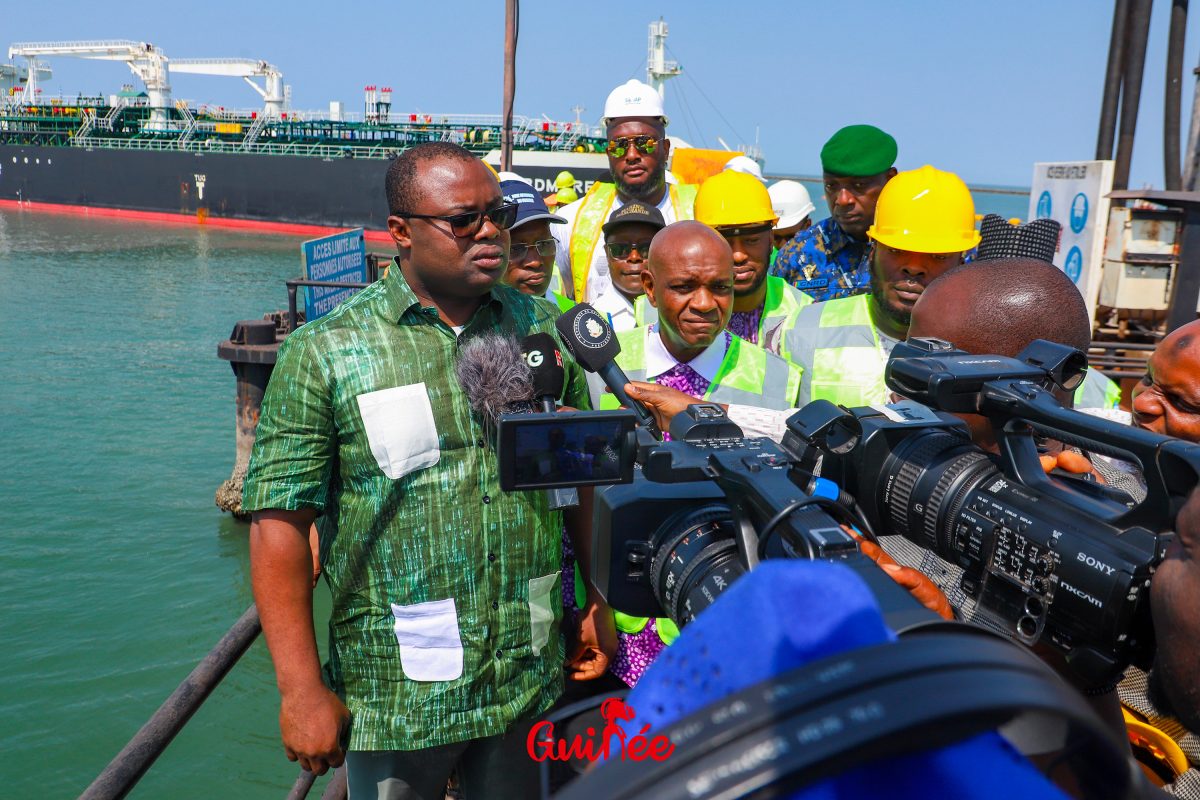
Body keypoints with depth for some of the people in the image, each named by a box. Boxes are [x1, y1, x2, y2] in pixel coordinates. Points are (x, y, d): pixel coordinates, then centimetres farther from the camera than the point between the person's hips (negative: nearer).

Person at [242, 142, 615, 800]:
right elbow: (281, 519, -11)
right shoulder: (325, 352, -9)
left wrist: (599, 604, 8)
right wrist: (302, 689, -13)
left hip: (530, 679, 3)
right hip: (395, 697, -3)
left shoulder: (542, 327, 2)